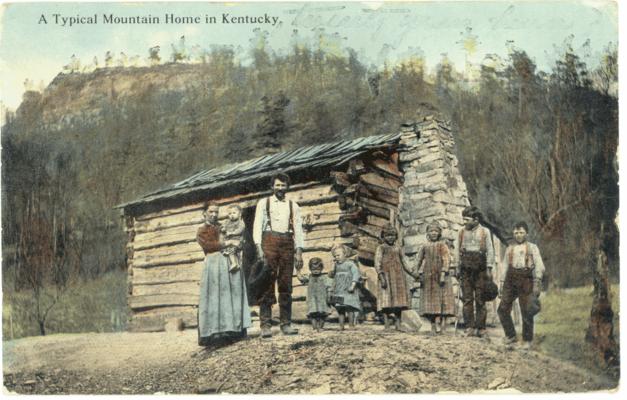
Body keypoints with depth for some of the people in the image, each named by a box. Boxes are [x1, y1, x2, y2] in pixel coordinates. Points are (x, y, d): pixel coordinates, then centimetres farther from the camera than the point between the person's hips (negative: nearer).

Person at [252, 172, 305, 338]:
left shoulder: (293, 206, 17)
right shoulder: (264, 203, 11)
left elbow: (298, 229, 11)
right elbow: (257, 225, 2)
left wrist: (299, 252, 1)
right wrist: (259, 248, -11)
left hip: (287, 244, 2)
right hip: (269, 242, -2)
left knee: (286, 285, 2)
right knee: (267, 284, -7)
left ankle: (286, 324, 5)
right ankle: (265, 325, -9)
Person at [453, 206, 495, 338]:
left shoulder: (485, 232, 2)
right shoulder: (462, 232, 9)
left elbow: (490, 251, 2)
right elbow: (457, 250, 13)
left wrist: (489, 268, -3)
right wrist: (457, 266, 7)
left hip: (480, 269, -2)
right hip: (466, 269, 2)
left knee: (480, 299, 1)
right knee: (467, 299, 1)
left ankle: (480, 328, 5)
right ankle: (469, 327, 4)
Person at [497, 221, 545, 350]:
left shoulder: (532, 248, 8)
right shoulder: (510, 249, 18)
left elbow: (539, 266, 0)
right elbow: (504, 267, 19)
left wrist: (537, 283, -12)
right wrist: (501, 283, 11)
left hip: (526, 280, -3)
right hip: (511, 280, 3)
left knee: (526, 312, -3)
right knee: (503, 309, -3)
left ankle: (527, 340, 10)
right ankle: (510, 336, 13)